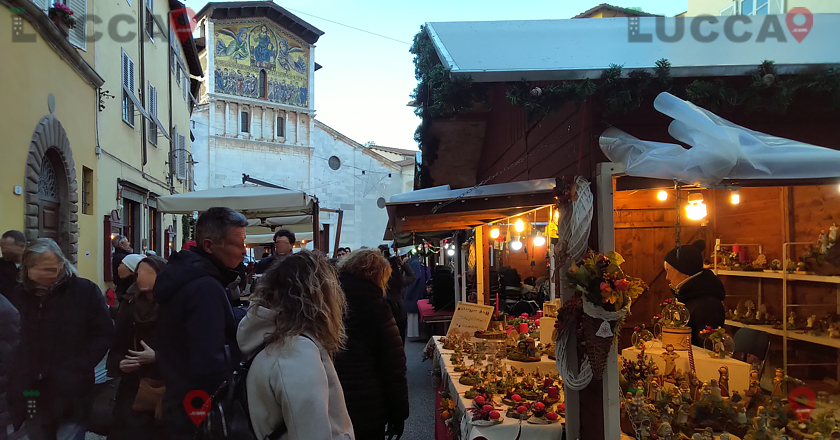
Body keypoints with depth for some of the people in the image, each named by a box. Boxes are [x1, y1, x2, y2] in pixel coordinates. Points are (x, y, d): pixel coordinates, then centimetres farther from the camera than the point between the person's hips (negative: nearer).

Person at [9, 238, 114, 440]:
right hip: (31, 395, 4)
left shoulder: (85, 291, -6)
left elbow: (104, 334, -5)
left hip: (70, 396, -4)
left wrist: (78, 369, -13)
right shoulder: (19, 295, 5)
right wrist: (19, 381, -3)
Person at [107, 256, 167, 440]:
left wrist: (156, 358, -20)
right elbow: (116, 348, 13)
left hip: (168, 394, -4)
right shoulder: (131, 307, 9)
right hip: (133, 392, 5)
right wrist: (120, 363, -7)